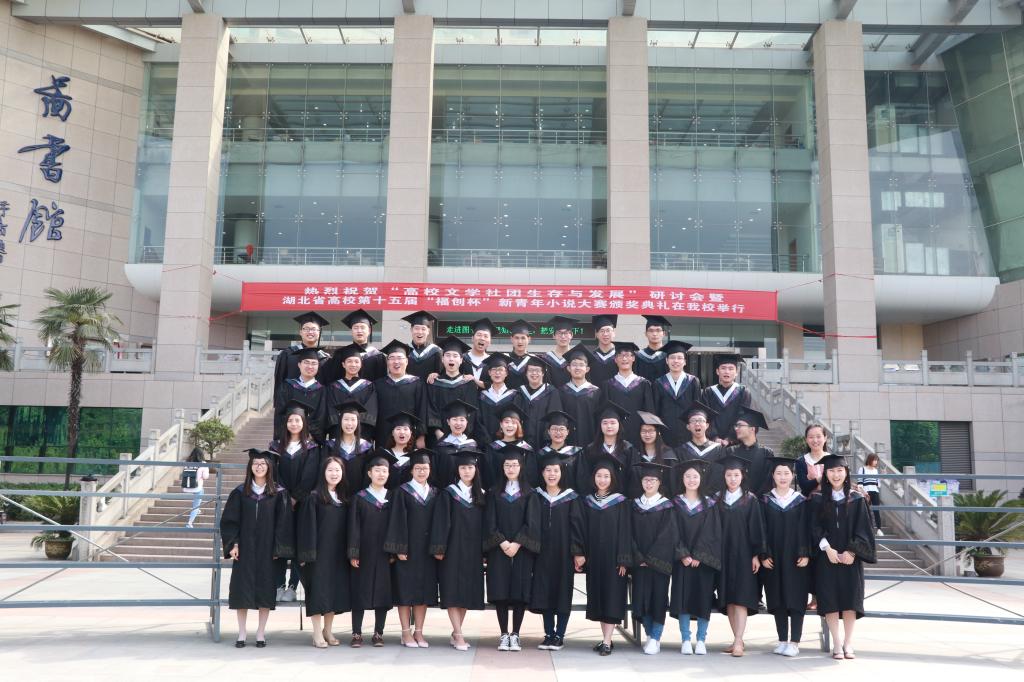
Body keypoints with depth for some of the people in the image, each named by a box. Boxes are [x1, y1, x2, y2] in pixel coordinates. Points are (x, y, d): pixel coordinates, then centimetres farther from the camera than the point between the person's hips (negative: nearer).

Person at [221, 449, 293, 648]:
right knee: (241, 590, 3)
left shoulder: (278, 493, 0)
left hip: (267, 550, -1)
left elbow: (283, 523, -2)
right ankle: (241, 633, 14)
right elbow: (229, 520, 4)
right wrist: (233, 544, -6)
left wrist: (278, 549, -7)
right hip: (244, 549, 1)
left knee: (265, 590, 3)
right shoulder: (240, 492, 4)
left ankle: (261, 632, 15)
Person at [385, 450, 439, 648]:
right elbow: (398, 520, -7)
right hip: (408, 548, -4)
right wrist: (399, 548, -14)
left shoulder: (434, 493, 11)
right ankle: (406, 632, 8)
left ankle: (419, 632, 12)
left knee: (424, 589, 5)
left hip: (428, 549, 4)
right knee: (406, 590, 0)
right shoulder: (403, 491, -1)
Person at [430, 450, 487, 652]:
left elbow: (483, 525, 10)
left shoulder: (480, 496, 10)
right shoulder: (449, 494, -1)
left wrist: (484, 550, 5)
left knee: (468, 592, 6)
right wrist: (439, 549, -13)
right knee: (453, 592, -6)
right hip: (453, 550, -4)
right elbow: (441, 522, -7)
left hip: (473, 551, 4)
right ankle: (458, 635, -3)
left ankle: (455, 633, 16)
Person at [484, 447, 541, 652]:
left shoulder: (529, 493, 6)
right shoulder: (495, 492, 9)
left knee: (520, 591, -3)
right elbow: (490, 521, 2)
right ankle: (504, 635, 6)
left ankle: (515, 635, 5)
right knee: (500, 591, -2)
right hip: (498, 549, 1)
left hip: (522, 549, -1)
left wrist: (517, 544, -13)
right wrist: (502, 543, -11)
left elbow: (532, 522, -2)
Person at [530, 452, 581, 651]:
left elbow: (576, 525, -4)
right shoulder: (536, 496, 6)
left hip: (563, 553, -2)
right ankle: (549, 634, 14)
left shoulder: (571, 497, -1)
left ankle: (559, 635, 11)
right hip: (542, 553, 2)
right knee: (544, 592, 4)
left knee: (562, 592, 2)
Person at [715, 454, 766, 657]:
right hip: (724, 555, 3)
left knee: (740, 598, -9)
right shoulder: (718, 500, 8)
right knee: (728, 599, 5)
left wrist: (756, 555, -9)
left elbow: (757, 528, -2)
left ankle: (738, 642, -10)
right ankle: (737, 639, 13)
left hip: (743, 555, -3)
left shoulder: (751, 500, 1)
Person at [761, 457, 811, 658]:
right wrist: (764, 555, -7)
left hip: (796, 558, -1)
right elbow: (762, 530, 1)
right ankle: (782, 640, 15)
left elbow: (805, 529, -1)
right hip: (773, 559, 1)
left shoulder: (801, 501, 3)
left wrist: (805, 555, -9)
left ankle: (794, 642, 6)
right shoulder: (765, 501, 4)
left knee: (796, 599, 0)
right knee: (777, 600, 6)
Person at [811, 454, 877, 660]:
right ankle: (836, 644, 5)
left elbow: (863, 529, 0)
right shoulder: (818, 500, 4)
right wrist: (827, 548, -15)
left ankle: (848, 644, 11)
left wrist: (851, 552, -12)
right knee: (829, 599, -2)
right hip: (827, 556, 0)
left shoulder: (857, 500, 4)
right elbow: (815, 528, -1)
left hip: (851, 557, 0)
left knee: (850, 599, 0)